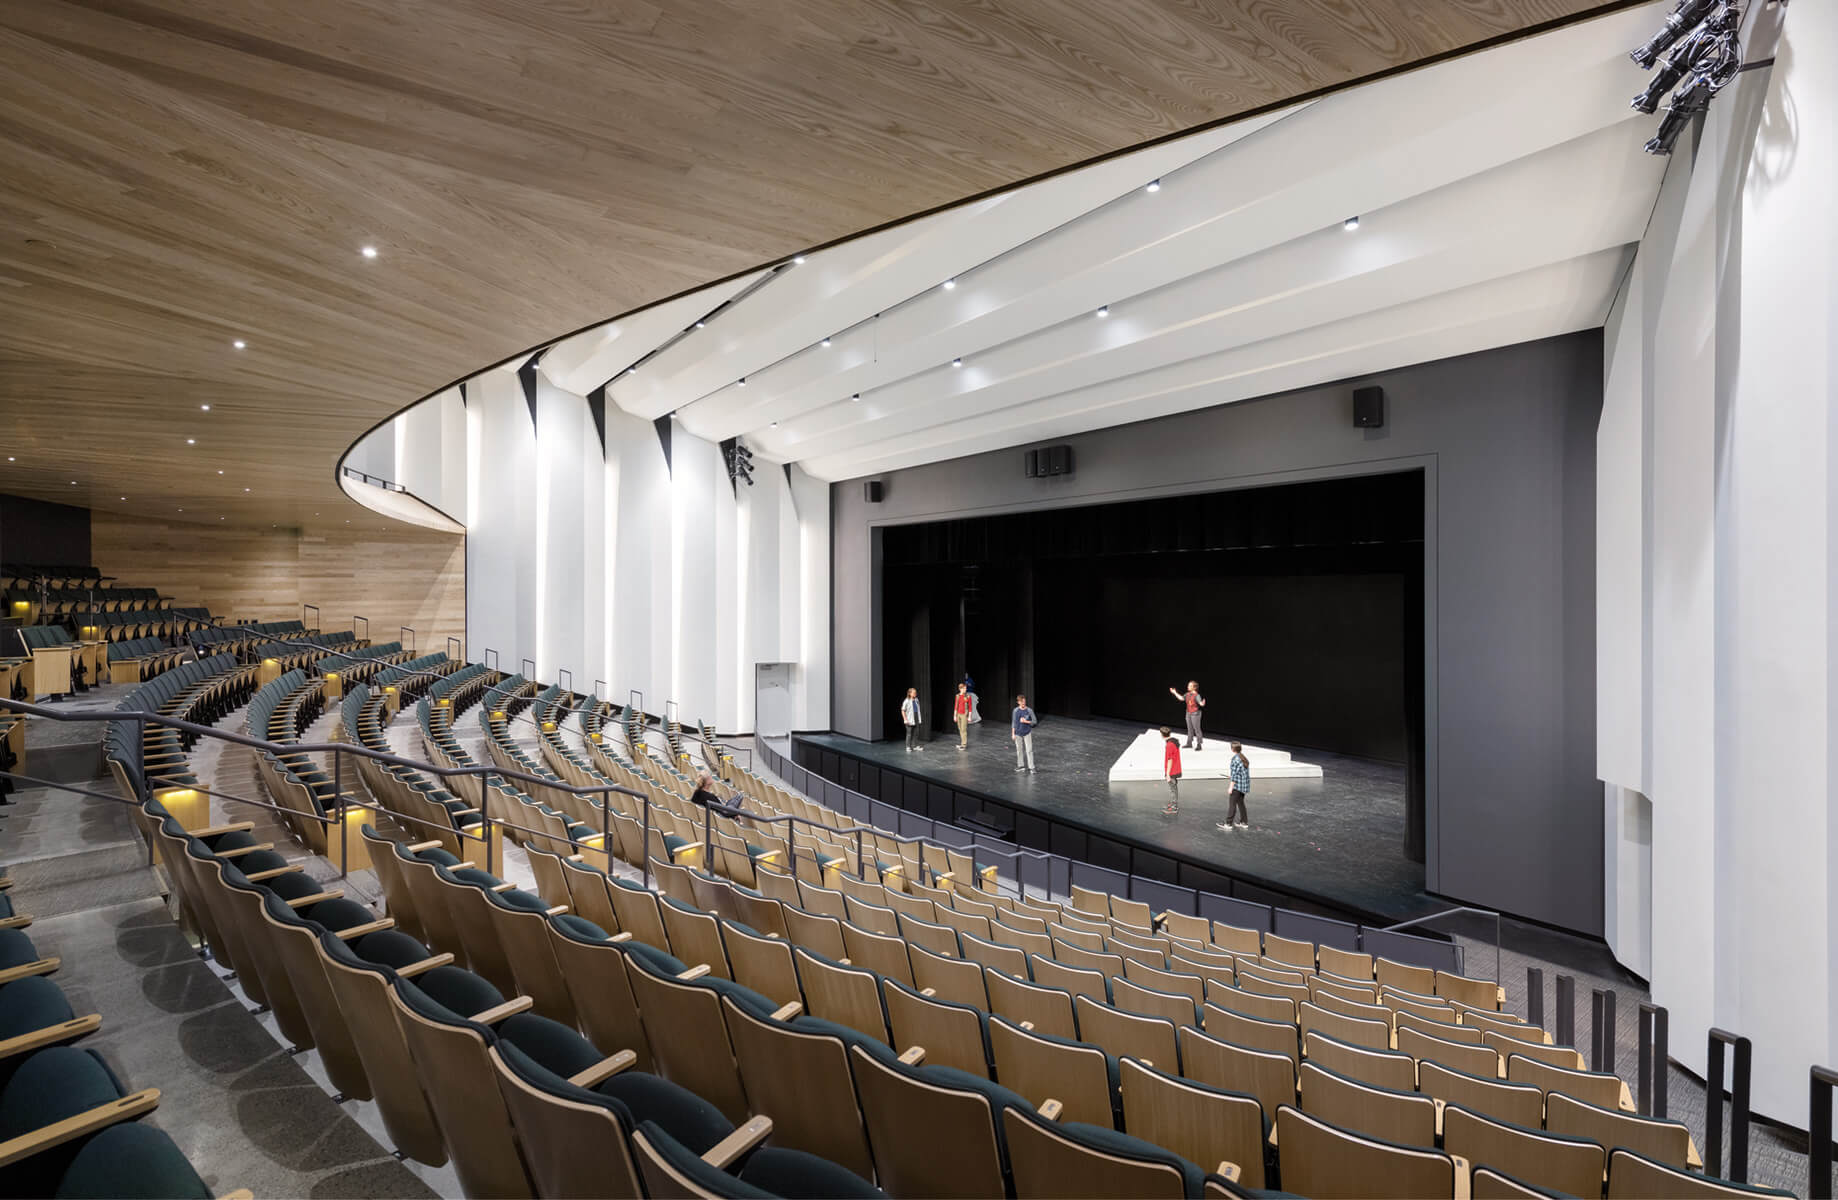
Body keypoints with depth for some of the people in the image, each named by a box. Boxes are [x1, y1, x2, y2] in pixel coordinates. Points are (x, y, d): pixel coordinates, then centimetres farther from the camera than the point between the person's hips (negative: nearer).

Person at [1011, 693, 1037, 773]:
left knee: (1029, 750, -5)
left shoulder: (1029, 710, -7)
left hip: (1027, 733, -2)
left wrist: (1025, 721, -18)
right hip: (1018, 733, 2)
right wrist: (1013, 733, 4)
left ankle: (1031, 767, -1)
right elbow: (1013, 722, 6)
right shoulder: (1015, 711, -1)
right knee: (1019, 750, 10)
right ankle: (1021, 766, 24)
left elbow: (1034, 721, -4)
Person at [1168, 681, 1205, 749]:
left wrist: (1203, 703, -50)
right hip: (1188, 713, 8)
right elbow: (1181, 698, 16)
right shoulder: (1188, 694, 5)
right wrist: (1175, 693, 18)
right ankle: (1189, 743, 25)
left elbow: (1201, 703, -27)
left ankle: (1199, 745, 3)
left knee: (1196, 729, -4)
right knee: (1190, 729, 15)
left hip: (1195, 714, -8)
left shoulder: (1196, 695, -17)